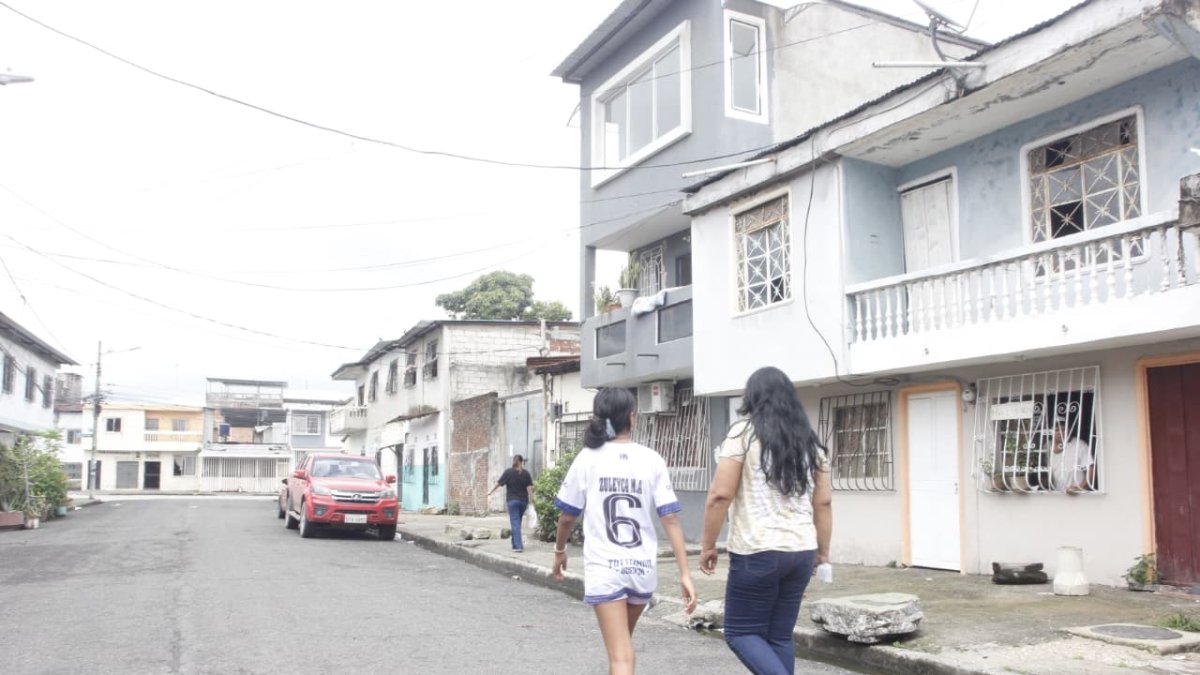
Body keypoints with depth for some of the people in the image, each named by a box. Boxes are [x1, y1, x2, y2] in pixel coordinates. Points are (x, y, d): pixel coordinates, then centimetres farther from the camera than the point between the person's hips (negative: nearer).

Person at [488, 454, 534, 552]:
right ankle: (515, 544, 23)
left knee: (515, 523, -4)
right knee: (517, 522, 16)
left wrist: (491, 492, 13)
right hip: (523, 500, 3)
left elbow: (499, 484, -1)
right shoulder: (526, 473, 1)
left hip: (512, 500, -3)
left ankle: (518, 546, -14)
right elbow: (529, 488, -3)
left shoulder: (508, 472, -4)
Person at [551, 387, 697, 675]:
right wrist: (685, 574, -5)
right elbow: (671, 519, -6)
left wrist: (560, 550, 22)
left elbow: (567, 516, 3)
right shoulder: (652, 460, -2)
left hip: (603, 569, -2)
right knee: (622, 641, 26)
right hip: (642, 568, 3)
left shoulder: (587, 458, -4)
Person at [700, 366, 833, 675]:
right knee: (780, 636, 14)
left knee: (740, 632, 6)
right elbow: (823, 502, 12)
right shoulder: (809, 441, 11)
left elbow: (720, 495, -10)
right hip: (801, 552, 6)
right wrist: (823, 550, 21)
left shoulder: (743, 433, -6)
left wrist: (707, 545, -1)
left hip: (757, 552, -6)